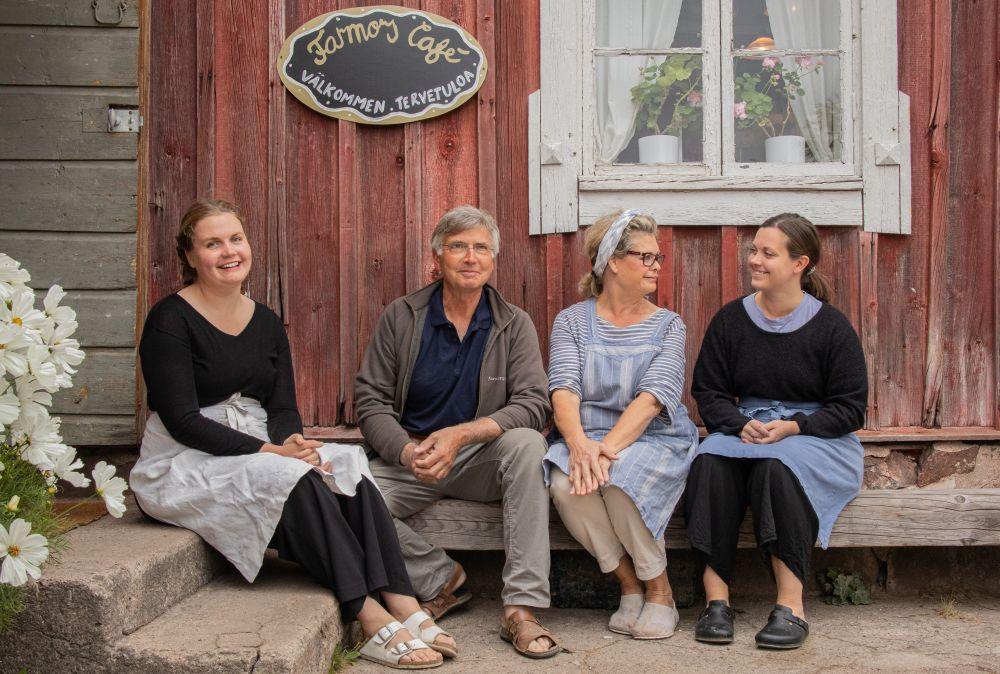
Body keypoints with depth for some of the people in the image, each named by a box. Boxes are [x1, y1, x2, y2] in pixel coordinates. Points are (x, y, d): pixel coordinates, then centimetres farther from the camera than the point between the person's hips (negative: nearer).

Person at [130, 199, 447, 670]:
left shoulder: (266, 323, 10)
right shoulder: (170, 320, -9)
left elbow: (284, 408, 6)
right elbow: (182, 421, -16)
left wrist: (291, 443, -18)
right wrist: (269, 451, -24)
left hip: (256, 451, 6)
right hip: (183, 467, -6)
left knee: (349, 469, -21)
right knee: (296, 481, -31)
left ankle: (404, 607, -28)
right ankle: (371, 620, -30)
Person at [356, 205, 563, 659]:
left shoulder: (514, 324, 1)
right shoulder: (400, 318, 2)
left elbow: (534, 404, -10)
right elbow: (372, 401, 0)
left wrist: (462, 434, -26)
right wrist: (408, 453, -21)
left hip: (482, 460, 0)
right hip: (409, 458, 1)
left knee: (527, 444, -33)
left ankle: (521, 608, -30)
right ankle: (440, 580, -3)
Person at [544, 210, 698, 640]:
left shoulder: (667, 325, 5)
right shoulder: (572, 321, 7)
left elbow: (651, 398, -11)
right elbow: (564, 390, -8)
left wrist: (608, 448, -26)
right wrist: (579, 443, -29)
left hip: (654, 439, -1)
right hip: (587, 438, 1)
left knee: (620, 483, -34)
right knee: (566, 486, -32)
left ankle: (660, 593, -10)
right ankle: (630, 587, -9)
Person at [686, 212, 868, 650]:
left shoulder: (830, 326, -1)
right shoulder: (730, 320, 8)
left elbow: (850, 408, -1)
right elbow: (708, 393, 8)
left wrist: (792, 426, -17)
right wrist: (742, 424, -13)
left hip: (816, 438, -3)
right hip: (744, 431, 3)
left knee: (776, 467, -37)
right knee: (710, 464, -31)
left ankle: (791, 607, -33)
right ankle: (716, 598, -30)